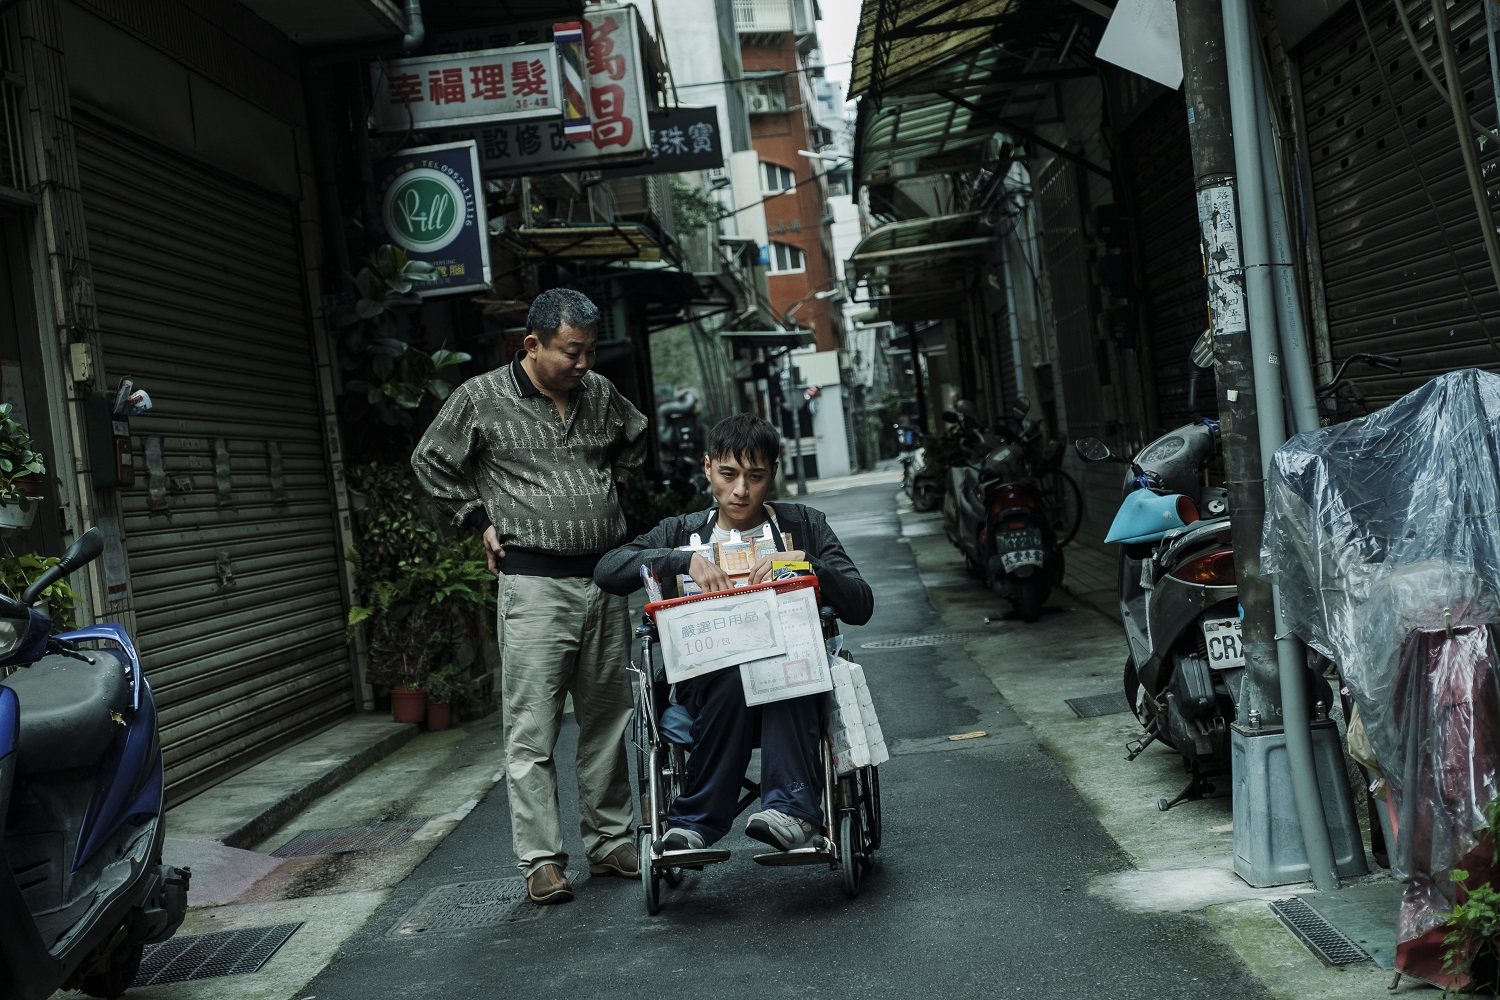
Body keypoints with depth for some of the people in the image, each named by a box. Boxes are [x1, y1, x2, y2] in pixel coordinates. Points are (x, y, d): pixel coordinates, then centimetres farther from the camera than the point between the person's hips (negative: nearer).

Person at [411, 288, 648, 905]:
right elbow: (432, 463, 7)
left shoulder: (600, 394, 9)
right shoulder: (482, 398, -3)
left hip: (606, 576, 5)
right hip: (534, 582, -5)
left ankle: (609, 842, 23)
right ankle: (541, 860, 2)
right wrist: (481, 520, 3)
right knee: (532, 731, -5)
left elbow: (634, 441, 28)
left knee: (608, 719, 11)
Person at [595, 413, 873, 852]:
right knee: (734, 676, -34)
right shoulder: (683, 533, 14)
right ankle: (699, 821, -31)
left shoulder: (805, 526, 13)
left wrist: (807, 565, -15)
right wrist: (686, 560, -17)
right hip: (707, 681, 1)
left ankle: (792, 808, -41)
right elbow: (607, 570, -4)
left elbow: (861, 606, 2)